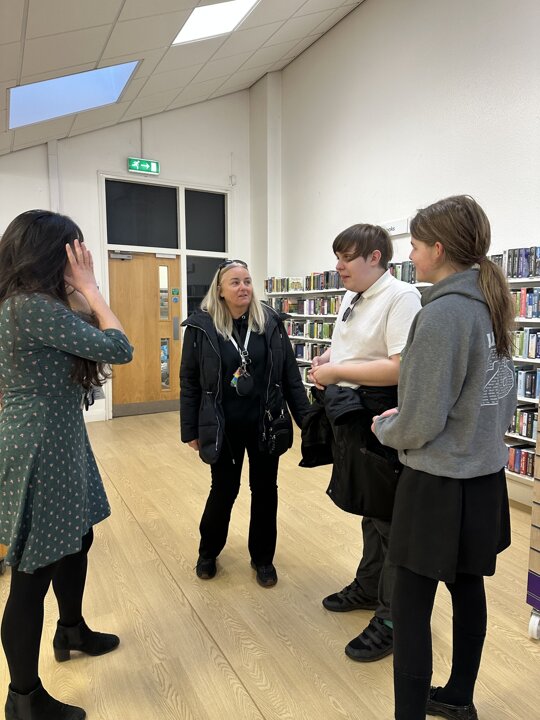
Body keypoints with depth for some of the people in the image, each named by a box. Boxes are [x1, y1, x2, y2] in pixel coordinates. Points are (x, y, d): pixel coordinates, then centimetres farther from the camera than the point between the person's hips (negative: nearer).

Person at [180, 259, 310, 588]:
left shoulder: (270, 322, -2)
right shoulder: (201, 326, -8)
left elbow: (290, 375, 2)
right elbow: (189, 381, -2)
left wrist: (306, 417, 1)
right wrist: (190, 430, 0)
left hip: (265, 423, 2)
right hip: (223, 426, -2)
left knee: (265, 489, 13)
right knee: (224, 489, 12)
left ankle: (263, 558, 34)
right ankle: (208, 552, 39)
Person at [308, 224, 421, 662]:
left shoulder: (400, 297, -18)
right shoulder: (351, 299, 10)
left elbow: (401, 367, -28)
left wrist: (337, 372, -21)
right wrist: (328, 360, 1)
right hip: (352, 416, 9)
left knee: (388, 516, 5)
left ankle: (392, 618, 24)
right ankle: (368, 586, 44)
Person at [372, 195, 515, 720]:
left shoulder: (442, 312, -21)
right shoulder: (491, 303, 5)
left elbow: (420, 423, -21)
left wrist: (384, 428, 0)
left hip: (439, 483, -9)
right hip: (484, 474, 9)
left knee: (411, 604, 5)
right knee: (467, 585, 22)